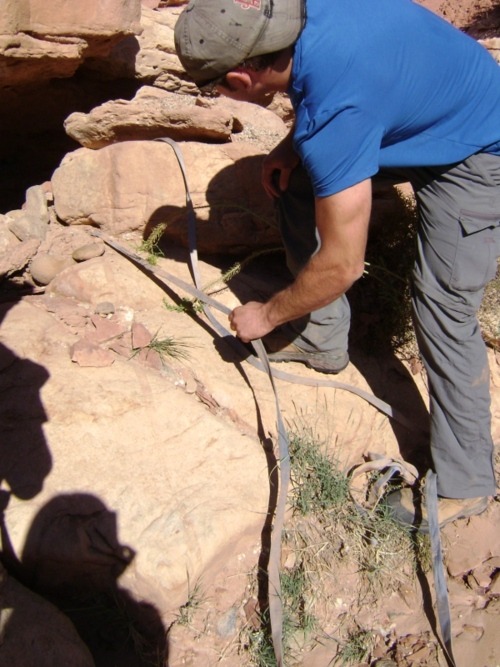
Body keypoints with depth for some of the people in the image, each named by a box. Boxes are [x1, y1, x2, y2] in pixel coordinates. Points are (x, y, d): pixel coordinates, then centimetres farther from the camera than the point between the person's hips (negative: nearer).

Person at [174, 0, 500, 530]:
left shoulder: (334, 115, -38)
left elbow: (342, 266, -31)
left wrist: (266, 316, -15)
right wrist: (294, 143, -4)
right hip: (425, 113, 9)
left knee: (444, 310, -12)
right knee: (294, 179, 5)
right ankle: (322, 340, 15)